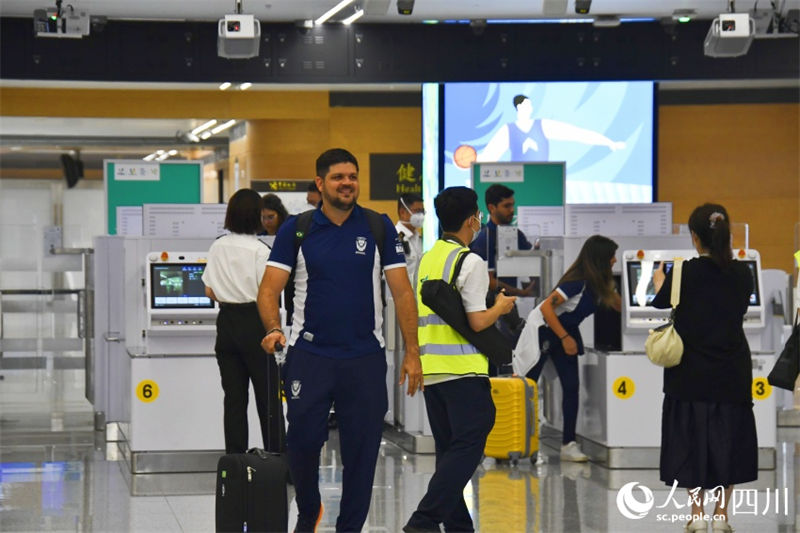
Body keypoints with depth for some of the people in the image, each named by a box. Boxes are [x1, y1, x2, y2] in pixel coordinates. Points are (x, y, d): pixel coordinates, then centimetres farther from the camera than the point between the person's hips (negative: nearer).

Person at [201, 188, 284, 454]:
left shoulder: (217, 247, 3)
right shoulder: (260, 250, -13)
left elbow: (209, 291, 7)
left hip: (226, 321, 5)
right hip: (254, 323, -5)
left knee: (233, 397, 8)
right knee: (268, 396, 3)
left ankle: (234, 459, 9)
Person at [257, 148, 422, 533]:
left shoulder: (378, 227, 3)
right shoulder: (296, 230, 2)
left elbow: (402, 291, 3)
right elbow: (269, 288, -2)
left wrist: (412, 352, -3)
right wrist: (273, 329, -21)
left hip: (365, 356, 1)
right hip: (309, 353, -1)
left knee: (361, 450, 3)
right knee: (303, 440, -2)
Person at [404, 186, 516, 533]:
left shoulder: (428, 260, 14)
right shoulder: (470, 262, -10)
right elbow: (477, 321, -14)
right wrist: (500, 308, 3)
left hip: (430, 367, 8)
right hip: (462, 368, -8)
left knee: (449, 449, 12)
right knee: (468, 447, -6)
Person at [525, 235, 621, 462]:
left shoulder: (600, 284, 0)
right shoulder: (577, 282, -27)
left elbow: (619, 305, 13)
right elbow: (546, 307, -30)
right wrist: (564, 338, -28)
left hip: (567, 333, 8)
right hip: (542, 331, -8)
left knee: (572, 386, -1)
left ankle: (568, 444, 1)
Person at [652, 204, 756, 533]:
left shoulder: (686, 273, -14)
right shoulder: (742, 274, -5)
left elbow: (661, 300, 6)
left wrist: (658, 278, 28)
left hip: (691, 373, -2)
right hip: (732, 375, 2)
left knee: (692, 437, 7)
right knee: (728, 438, 10)